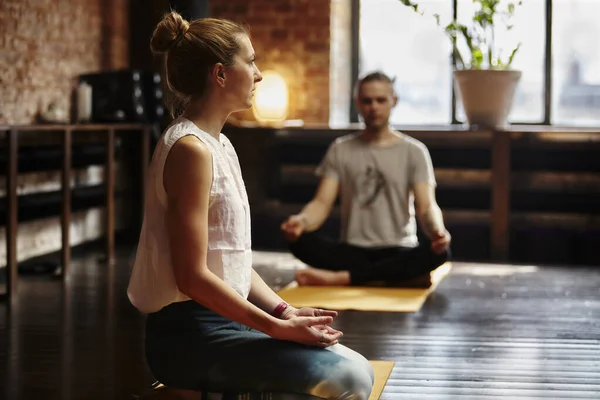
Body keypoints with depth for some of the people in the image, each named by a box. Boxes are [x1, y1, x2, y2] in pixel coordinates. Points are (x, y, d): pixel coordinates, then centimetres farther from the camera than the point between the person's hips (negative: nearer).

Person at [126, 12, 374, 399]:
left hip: (226, 319, 10)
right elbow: (192, 277, -20)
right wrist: (278, 328, -18)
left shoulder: (220, 145, 15)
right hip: (190, 337, -10)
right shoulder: (191, 149, -16)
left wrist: (284, 312, 3)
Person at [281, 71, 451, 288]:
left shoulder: (414, 151, 5)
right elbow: (322, 202, 0)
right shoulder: (340, 149, 9)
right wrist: (302, 220, -25)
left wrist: (437, 229, -31)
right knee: (300, 240, -27)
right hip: (352, 251, 1)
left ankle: (340, 277, -32)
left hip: (399, 252, -1)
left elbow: (426, 206, -6)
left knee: (440, 250, -33)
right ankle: (402, 276, -29)